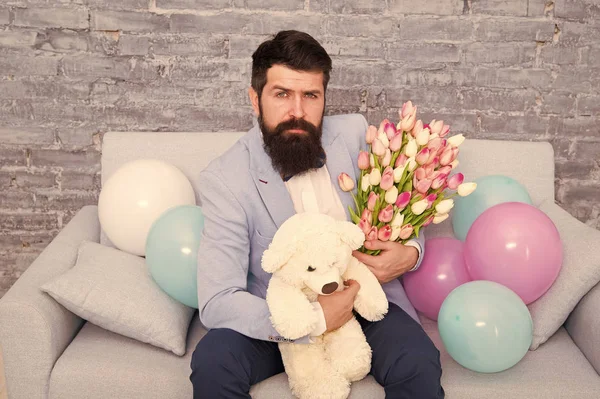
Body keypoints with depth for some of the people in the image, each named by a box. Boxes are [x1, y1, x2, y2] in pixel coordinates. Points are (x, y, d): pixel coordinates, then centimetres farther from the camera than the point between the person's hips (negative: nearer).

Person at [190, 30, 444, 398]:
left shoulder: (354, 135, -7)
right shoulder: (225, 178, -16)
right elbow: (217, 301, -22)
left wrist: (411, 252, -15)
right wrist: (313, 320, -31)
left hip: (365, 298, 2)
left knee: (419, 365, -26)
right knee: (211, 363, -27)